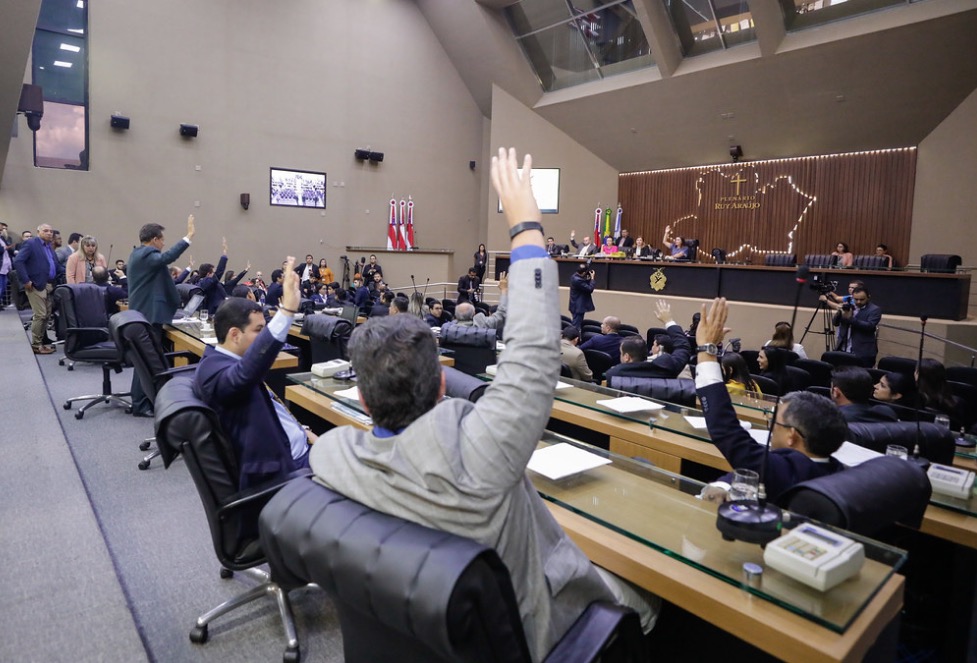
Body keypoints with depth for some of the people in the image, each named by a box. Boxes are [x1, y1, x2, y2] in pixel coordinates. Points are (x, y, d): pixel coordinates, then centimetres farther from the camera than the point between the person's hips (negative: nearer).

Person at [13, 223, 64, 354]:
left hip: (49, 285, 8)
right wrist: (25, 281, -17)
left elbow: (55, 264, 19)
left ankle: (42, 341, 22)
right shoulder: (30, 243, -7)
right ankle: (36, 345, 3)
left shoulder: (49, 246, 17)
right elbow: (18, 261, -14)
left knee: (47, 315, 12)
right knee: (40, 315, -6)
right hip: (36, 285, -8)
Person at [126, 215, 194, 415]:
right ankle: (140, 405, -3)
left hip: (143, 313, 11)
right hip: (149, 314, -11)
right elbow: (167, 257, -38)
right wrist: (188, 236, -40)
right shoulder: (146, 255, -18)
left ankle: (142, 398, 27)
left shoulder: (138, 253, 15)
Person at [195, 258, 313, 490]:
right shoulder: (215, 371, -21)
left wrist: (301, 431, 12)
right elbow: (248, 370, -45)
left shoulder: (224, 361, 10)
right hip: (276, 472, -10)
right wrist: (287, 310, -51)